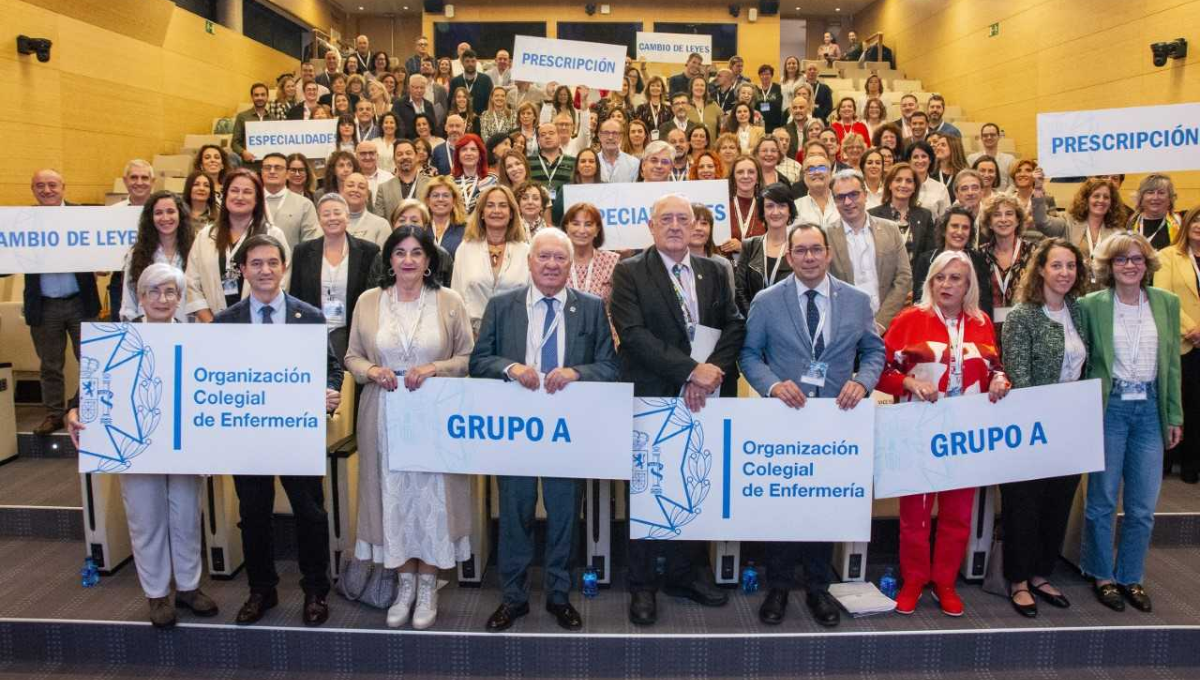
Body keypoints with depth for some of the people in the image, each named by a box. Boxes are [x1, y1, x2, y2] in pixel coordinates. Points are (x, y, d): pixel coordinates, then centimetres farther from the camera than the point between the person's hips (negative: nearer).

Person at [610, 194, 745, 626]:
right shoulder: (629, 273, -4)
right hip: (650, 400, -4)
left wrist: (711, 372, -12)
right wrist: (691, 370, -20)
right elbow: (633, 334, -15)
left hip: (702, 399, 4)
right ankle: (642, 586, 19)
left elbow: (734, 327, 5)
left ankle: (685, 574, 27)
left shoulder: (714, 272, 11)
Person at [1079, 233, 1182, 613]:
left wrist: (1175, 416, 7)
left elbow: (1173, 363, 9)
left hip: (1150, 409, 3)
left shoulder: (1166, 303, 6)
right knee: (1103, 499, 7)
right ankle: (1101, 574, 23)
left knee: (1143, 506, 7)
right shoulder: (1092, 305, -4)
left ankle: (1131, 576, 25)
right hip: (1108, 408, -3)